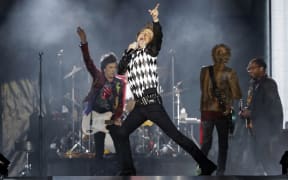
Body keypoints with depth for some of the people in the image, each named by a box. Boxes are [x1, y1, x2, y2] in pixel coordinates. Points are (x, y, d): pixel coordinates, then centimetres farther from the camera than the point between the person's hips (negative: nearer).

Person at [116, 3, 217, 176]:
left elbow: (159, 38, -15)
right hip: (140, 105, 6)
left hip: (153, 103, -6)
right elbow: (120, 70, 7)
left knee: (174, 134, -11)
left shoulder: (150, 51, 5)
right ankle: (128, 169, 17)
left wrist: (156, 21, -32)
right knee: (122, 133, 6)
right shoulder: (132, 55, 19)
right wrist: (128, 51, 1)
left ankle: (206, 164, -12)